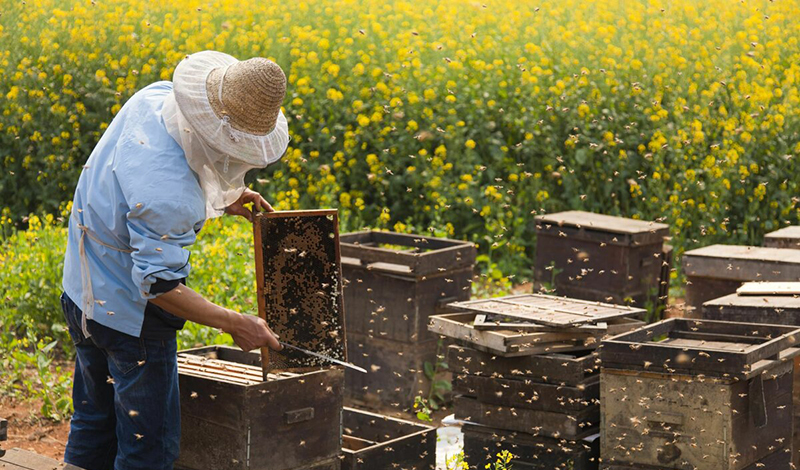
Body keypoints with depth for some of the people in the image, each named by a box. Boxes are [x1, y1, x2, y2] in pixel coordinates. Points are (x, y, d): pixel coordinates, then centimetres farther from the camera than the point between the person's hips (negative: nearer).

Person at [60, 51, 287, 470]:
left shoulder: (154, 96, -10)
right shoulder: (167, 197, -36)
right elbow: (160, 284, -29)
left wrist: (219, 197, 3)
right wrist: (233, 323, -22)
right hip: (130, 313, -10)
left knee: (94, 423, 24)